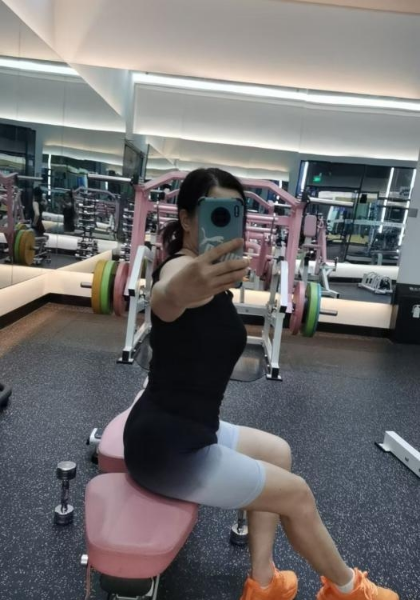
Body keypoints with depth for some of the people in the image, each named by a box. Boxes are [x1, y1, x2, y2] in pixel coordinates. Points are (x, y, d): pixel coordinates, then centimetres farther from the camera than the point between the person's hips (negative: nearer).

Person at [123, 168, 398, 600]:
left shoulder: (204, 267, 5)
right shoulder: (183, 266, -23)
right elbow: (164, 298, -49)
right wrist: (179, 291, -70)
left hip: (181, 428, 10)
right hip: (166, 445, -10)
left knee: (277, 453, 23)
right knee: (297, 495, 5)